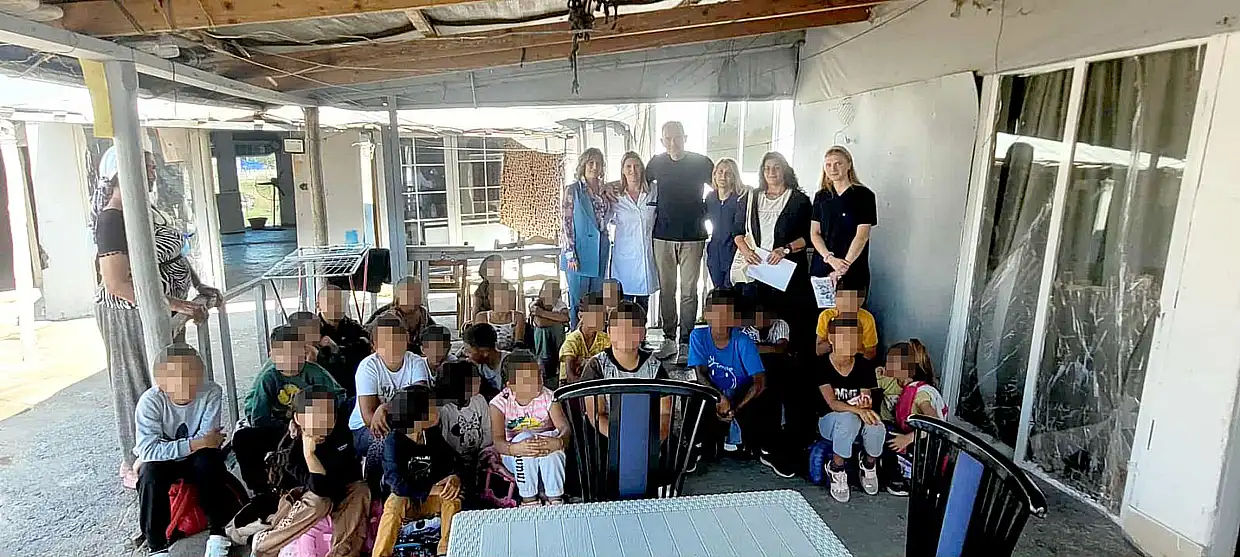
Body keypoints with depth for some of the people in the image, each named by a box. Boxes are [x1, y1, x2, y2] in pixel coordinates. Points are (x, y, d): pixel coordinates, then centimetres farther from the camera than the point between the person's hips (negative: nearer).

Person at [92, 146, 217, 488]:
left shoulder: (146, 209, 7)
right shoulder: (113, 219, -21)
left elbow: (173, 255, 18)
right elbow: (118, 284, -27)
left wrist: (200, 286, 8)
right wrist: (175, 304, -29)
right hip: (132, 315, -9)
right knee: (140, 385, 4)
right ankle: (135, 466, 20)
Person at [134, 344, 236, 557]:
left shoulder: (211, 392, -23)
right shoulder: (150, 401, -23)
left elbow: (207, 440, -24)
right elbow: (147, 449, -30)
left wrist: (167, 448, -26)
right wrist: (194, 444, -35)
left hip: (197, 459, 0)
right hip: (162, 461, 0)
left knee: (209, 460, -31)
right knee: (150, 475, -30)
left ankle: (217, 534, -18)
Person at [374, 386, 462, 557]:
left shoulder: (434, 436, -5)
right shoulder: (394, 441, -20)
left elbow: (453, 464, -1)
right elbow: (397, 483, -29)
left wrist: (455, 477, -25)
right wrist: (431, 489, -29)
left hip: (430, 500, 4)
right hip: (404, 498, -4)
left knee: (452, 495, -25)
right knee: (396, 503, -36)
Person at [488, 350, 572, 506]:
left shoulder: (548, 397, -7)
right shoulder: (500, 402, -10)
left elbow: (564, 427, -20)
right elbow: (497, 440, -22)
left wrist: (558, 442, -44)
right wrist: (515, 449, -46)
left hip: (550, 458, 1)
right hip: (516, 459, -1)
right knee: (524, 437, -33)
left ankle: (555, 499, -18)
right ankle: (528, 500, -21)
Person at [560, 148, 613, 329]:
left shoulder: (605, 191, 11)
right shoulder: (572, 190, -3)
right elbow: (566, 223, -7)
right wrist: (570, 254, -13)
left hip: (600, 251, 5)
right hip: (579, 252, -5)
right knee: (578, 301, 0)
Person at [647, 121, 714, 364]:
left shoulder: (701, 162, 0)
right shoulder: (656, 163, 7)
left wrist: (703, 211, -1)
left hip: (693, 236, -2)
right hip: (663, 235, 3)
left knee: (689, 291, -1)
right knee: (666, 289, 7)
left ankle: (686, 343, 4)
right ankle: (669, 337, 18)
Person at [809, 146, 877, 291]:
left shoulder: (864, 195, -2)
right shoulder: (821, 196, 11)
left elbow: (862, 236, -9)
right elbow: (814, 233, 5)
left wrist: (843, 266, -18)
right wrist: (830, 259, -12)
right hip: (821, 268, 3)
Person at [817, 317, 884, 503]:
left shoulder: (865, 366, -5)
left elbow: (866, 401, -8)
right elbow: (832, 403, -21)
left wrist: (866, 404, -33)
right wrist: (857, 409, -40)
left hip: (858, 420, 3)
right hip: (829, 421, -3)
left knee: (876, 426, -32)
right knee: (849, 419, -38)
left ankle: (869, 466, 3)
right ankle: (836, 470, -16)